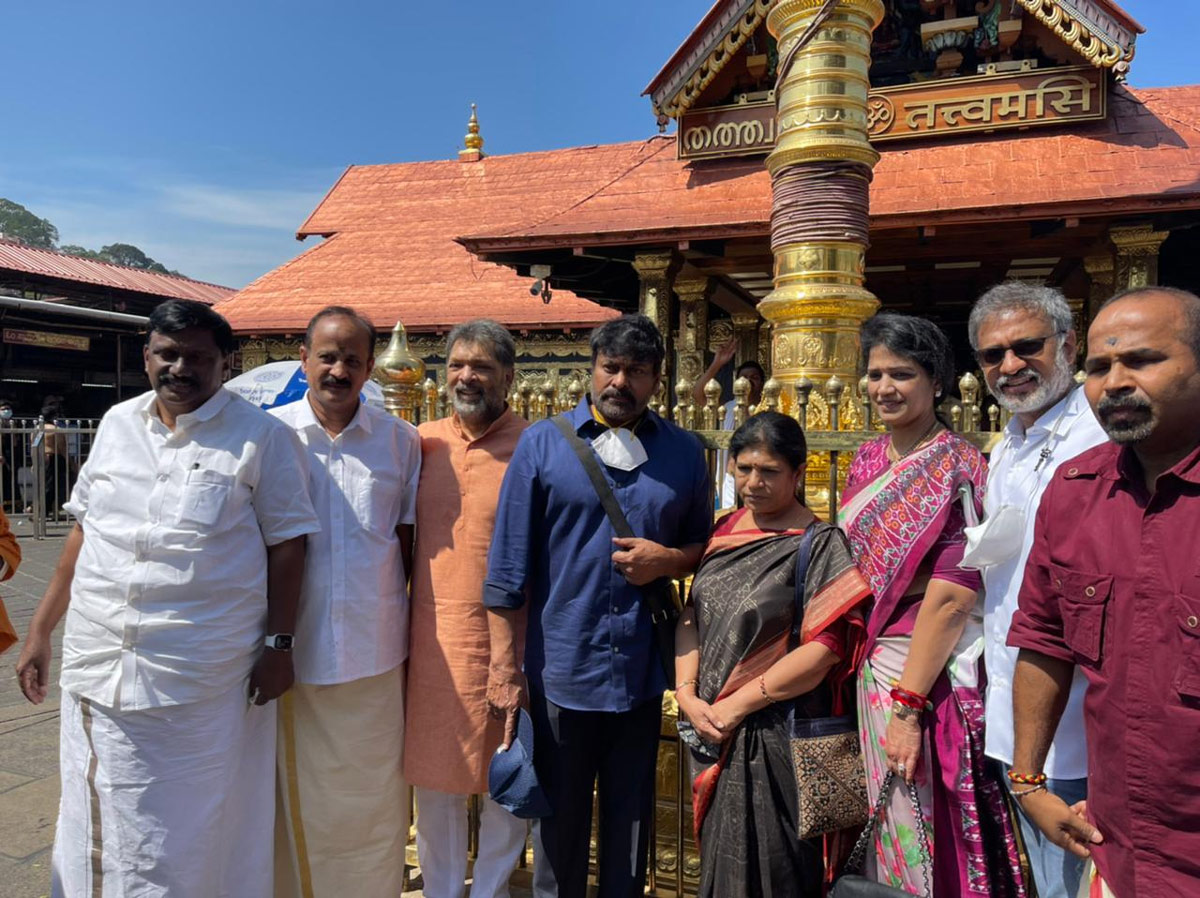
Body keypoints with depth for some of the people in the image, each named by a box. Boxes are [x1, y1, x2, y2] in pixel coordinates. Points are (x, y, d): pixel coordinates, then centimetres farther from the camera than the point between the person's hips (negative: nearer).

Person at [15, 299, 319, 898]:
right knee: (99, 827, 16)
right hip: (99, 668, 5)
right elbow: (83, 532, 14)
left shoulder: (261, 436, -5)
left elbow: (286, 544, -5)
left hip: (206, 682, -4)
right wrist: (40, 630, 13)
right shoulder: (117, 424, 9)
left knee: (197, 832, 9)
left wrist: (279, 644, -8)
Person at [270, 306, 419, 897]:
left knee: (372, 792, 14)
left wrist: (416, 628, 6)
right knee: (296, 792, 13)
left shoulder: (401, 440, 2)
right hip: (295, 649, 0)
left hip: (376, 651, 1)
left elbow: (409, 541, 7)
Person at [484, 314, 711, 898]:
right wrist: (504, 660, -6)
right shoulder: (542, 444, -4)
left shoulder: (683, 453, 4)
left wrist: (667, 559, -9)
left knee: (631, 819, 18)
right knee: (559, 820, 15)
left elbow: (705, 543, 13)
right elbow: (509, 561, -4)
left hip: (641, 672, 2)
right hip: (561, 669, -2)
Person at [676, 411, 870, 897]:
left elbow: (825, 648, -18)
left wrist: (736, 706, -16)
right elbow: (691, 614, 7)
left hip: (773, 738, -5)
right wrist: (687, 693, -8)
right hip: (712, 733, 6)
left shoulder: (821, 545, -10)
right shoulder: (725, 530, 7)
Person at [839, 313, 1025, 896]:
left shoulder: (956, 467, -13)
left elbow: (952, 596, -19)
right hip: (872, 666, 7)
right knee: (883, 832, 19)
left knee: (925, 839, 6)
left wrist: (908, 706, -21)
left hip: (930, 669, -6)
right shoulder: (867, 461, 8)